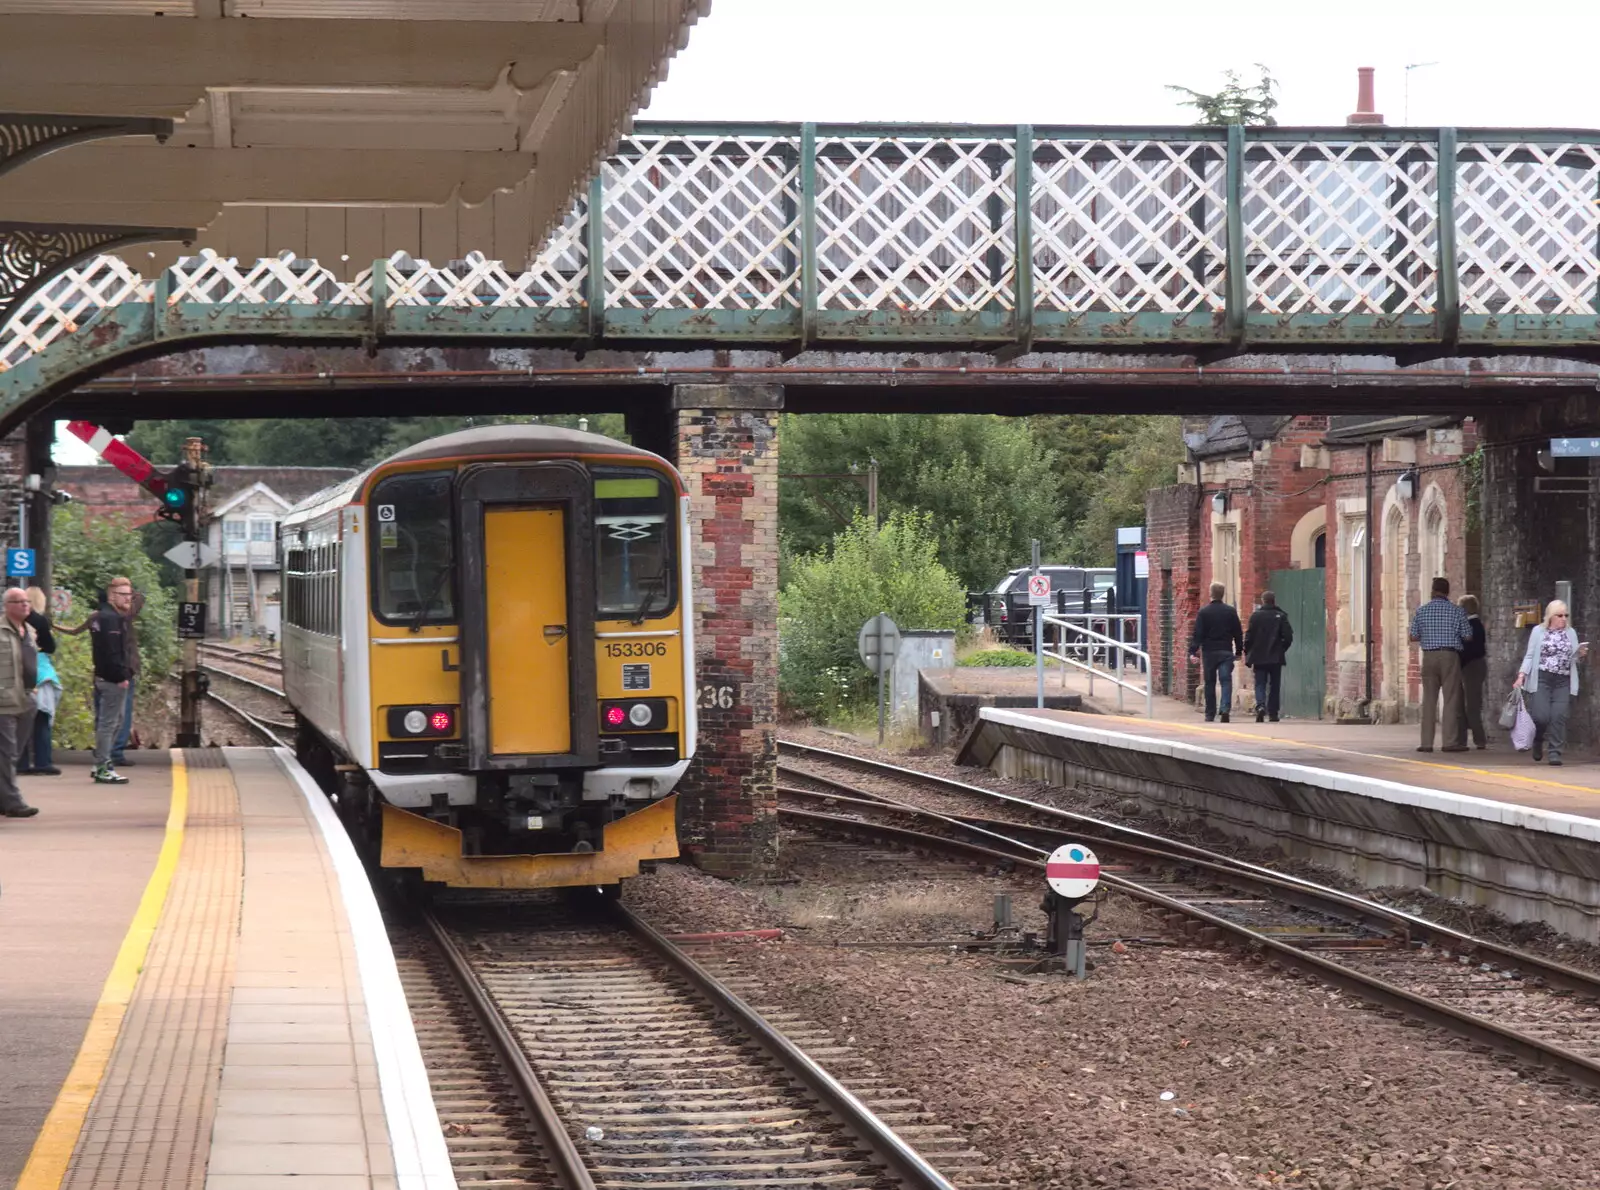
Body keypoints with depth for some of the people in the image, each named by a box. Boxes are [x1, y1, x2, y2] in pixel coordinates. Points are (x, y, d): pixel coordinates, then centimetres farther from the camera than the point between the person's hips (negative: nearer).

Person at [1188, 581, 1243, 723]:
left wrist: (1193, 651, -8)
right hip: (1226, 652, 1)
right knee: (1226, 681, -4)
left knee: (1210, 683, 8)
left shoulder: (1204, 612, -5)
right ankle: (1226, 709, -23)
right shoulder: (1231, 612, 1)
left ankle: (1210, 714, 13)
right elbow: (1238, 633, 7)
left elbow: (1198, 633, -8)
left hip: (1209, 652, 0)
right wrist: (1239, 651, 16)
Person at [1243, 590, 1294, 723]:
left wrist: (1247, 653, 5)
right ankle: (1273, 713, 10)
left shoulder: (1256, 615, -4)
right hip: (1276, 657, 1)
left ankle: (1260, 705, -21)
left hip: (1259, 657, -1)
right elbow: (1288, 637, -6)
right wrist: (1282, 649, 11)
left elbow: (1249, 636, -5)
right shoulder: (1281, 616, -2)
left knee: (1260, 684, 4)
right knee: (1274, 685, 10)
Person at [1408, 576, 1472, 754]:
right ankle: (1451, 742, -5)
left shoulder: (1421, 611, 3)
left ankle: (1426, 742, 4)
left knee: (1429, 700, 6)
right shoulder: (1456, 611, -2)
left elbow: (1414, 636, 5)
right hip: (1450, 656, -2)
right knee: (1451, 699, -1)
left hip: (1429, 656, 2)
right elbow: (1468, 636, 1)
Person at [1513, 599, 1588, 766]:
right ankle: (1538, 741, 20)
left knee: (1559, 716, -9)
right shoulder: (1538, 631, 6)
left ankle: (1555, 752, -4)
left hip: (1563, 682, 2)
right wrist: (1521, 675, -5)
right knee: (1541, 716, -11)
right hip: (1541, 680, -2)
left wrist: (1582, 654, -6)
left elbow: (1574, 658, 17)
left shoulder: (1571, 633, 14)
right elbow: (1530, 656, 5)